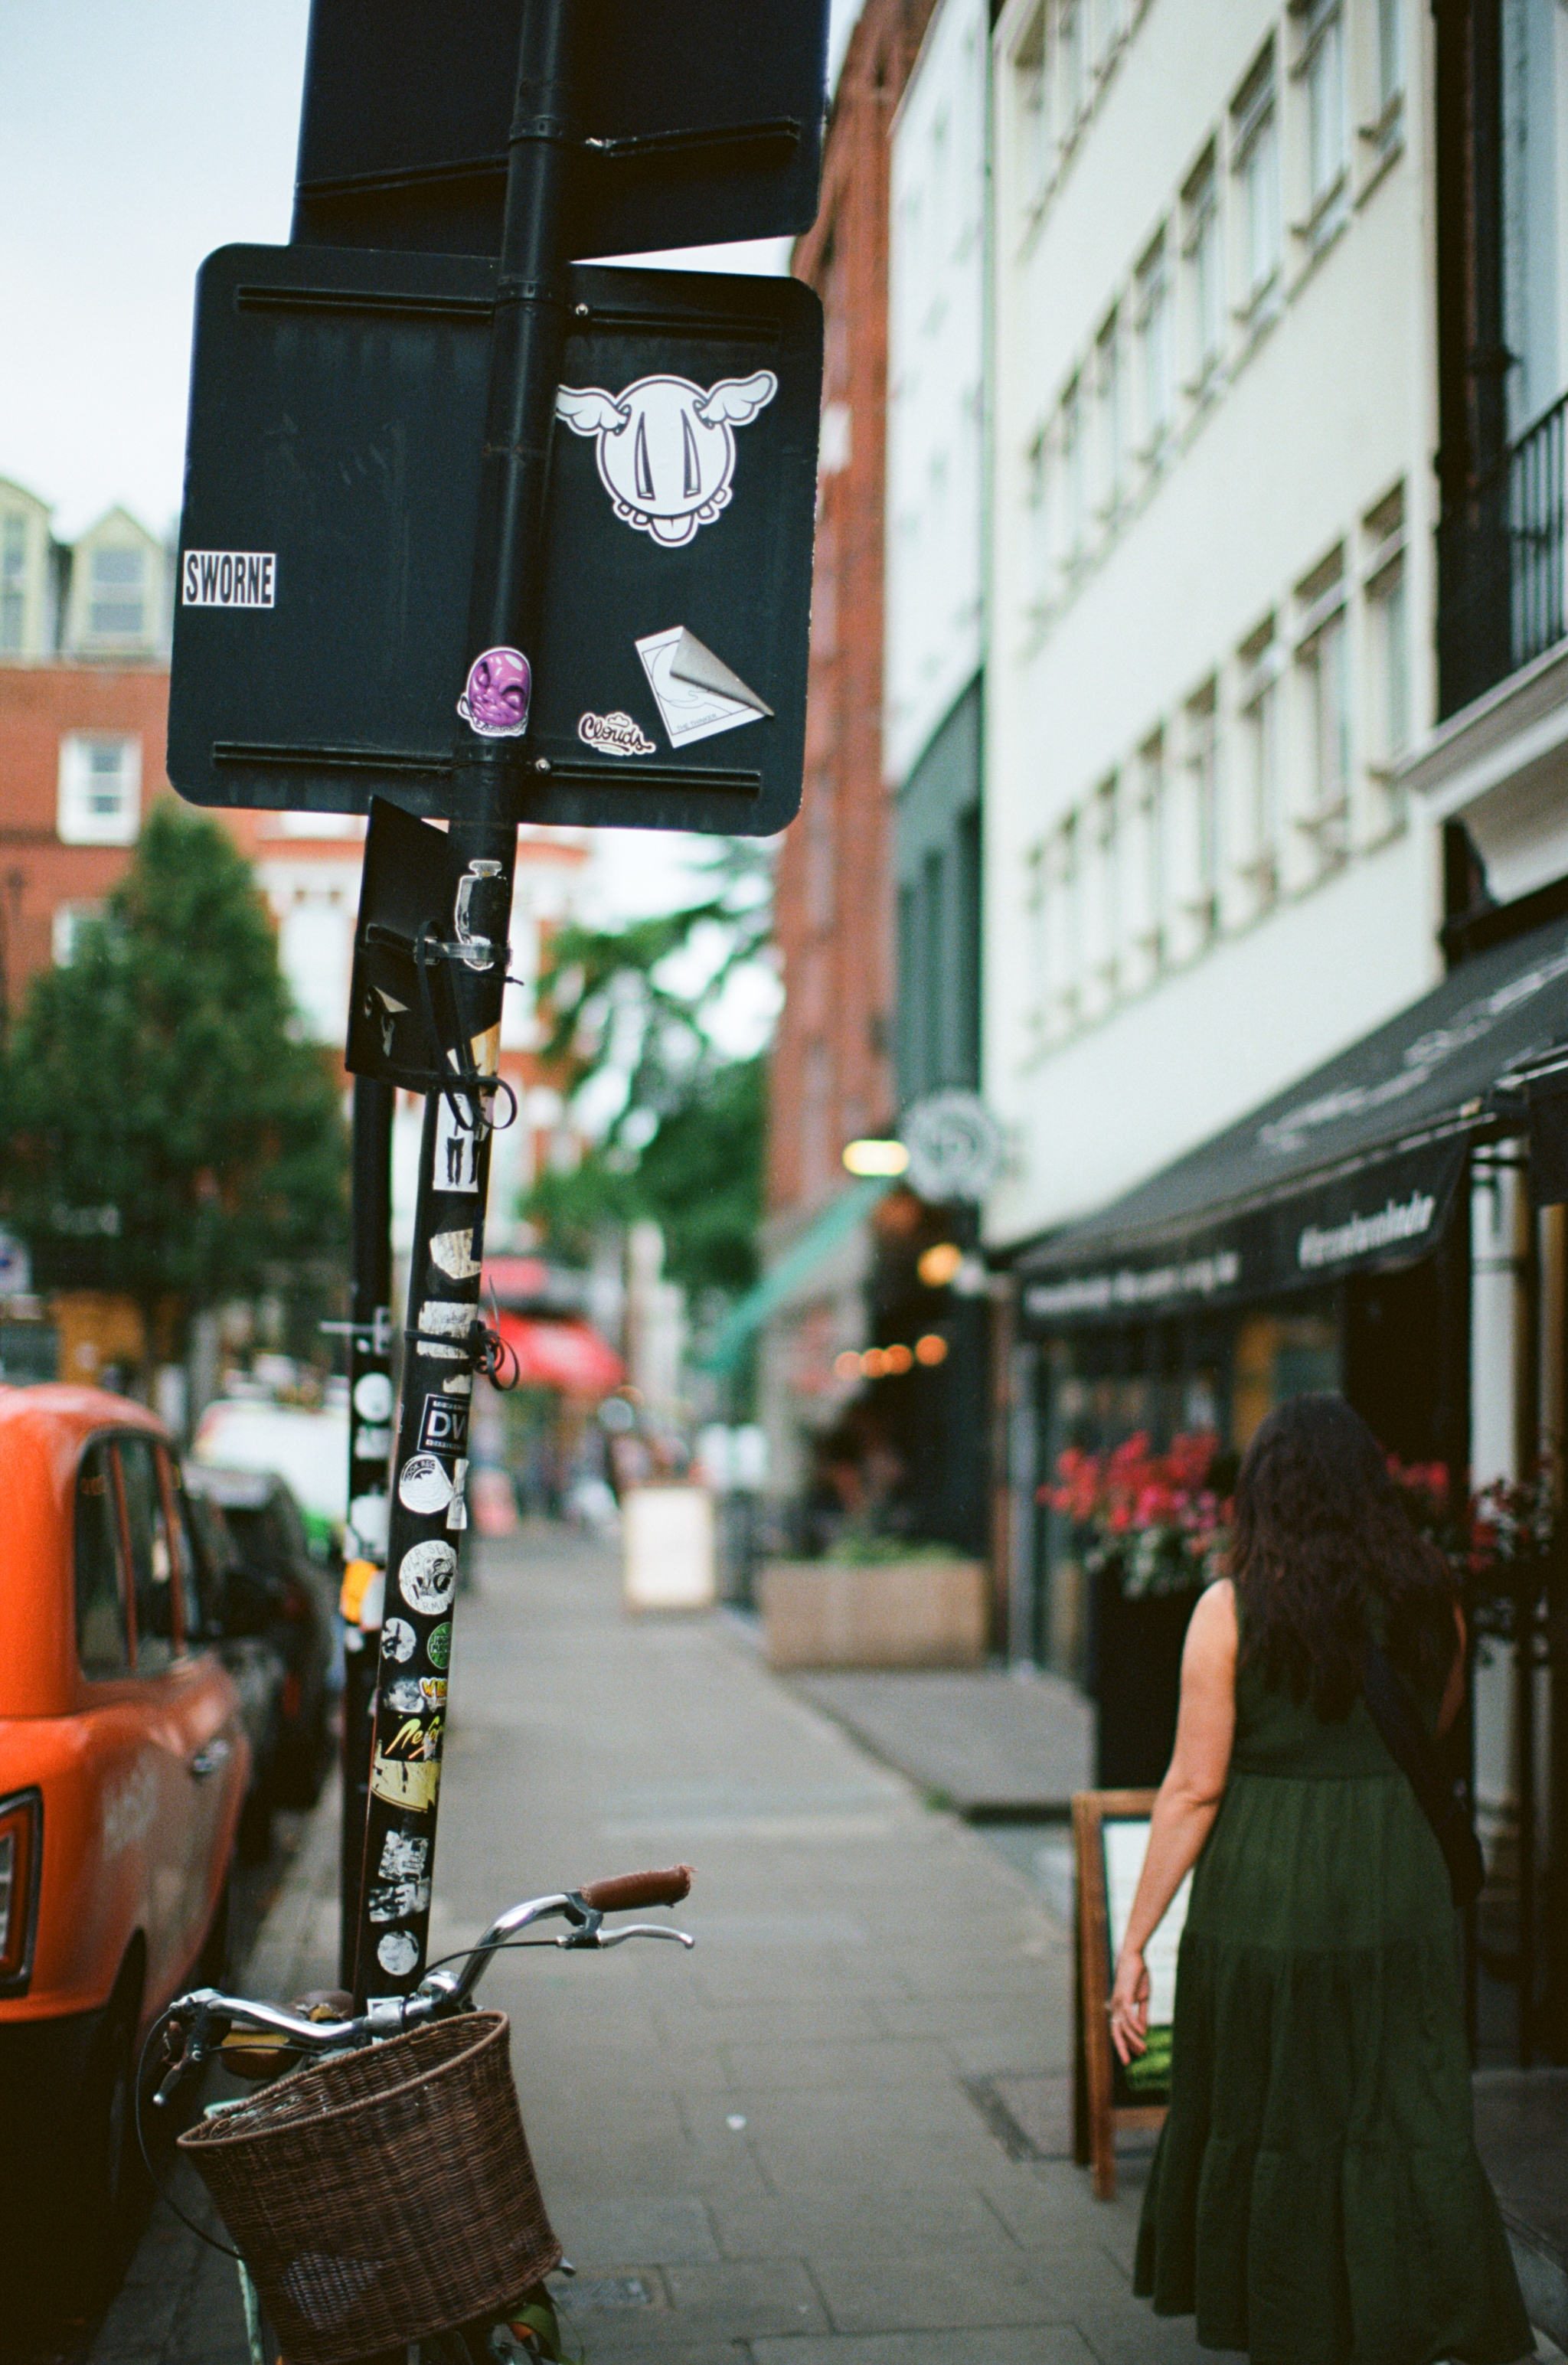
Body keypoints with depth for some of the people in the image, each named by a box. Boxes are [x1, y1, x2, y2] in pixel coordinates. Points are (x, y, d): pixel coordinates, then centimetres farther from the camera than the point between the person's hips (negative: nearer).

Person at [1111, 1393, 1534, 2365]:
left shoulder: (1232, 1609, -7)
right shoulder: (1429, 1597, 2)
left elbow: (1194, 1790, -8)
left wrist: (1134, 1942, -3)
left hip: (1265, 1893, -3)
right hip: (1401, 1888, 3)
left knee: (1270, 2128, 12)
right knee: (1415, 2129, 10)